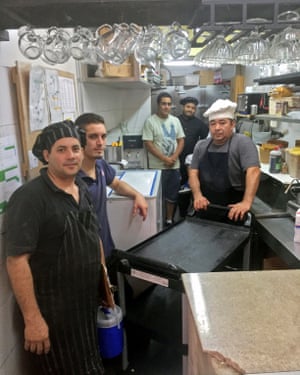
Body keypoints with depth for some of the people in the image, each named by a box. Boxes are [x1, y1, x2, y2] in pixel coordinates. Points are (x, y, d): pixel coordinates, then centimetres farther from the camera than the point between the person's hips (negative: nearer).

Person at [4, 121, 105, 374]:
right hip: (52, 310, -7)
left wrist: (104, 280, 12)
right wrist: (32, 319, -24)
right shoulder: (29, 198, -21)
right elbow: (16, 260, -24)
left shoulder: (83, 190, 3)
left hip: (87, 301, 7)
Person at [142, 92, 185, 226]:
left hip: (174, 166, 5)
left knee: (172, 196, 13)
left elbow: (181, 141, 6)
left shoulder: (175, 121, 8)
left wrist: (174, 157, -10)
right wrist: (164, 159, -16)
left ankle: (169, 220, 29)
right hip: (157, 167, -5)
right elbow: (148, 144, -13)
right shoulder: (150, 121, -8)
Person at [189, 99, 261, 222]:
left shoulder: (242, 142, -10)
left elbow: (253, 171, -21)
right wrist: (197, 195, -15)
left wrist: (246, 202, -33)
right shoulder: (201, 145, 7)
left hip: (232, 210, -4)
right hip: (205, 208, 4)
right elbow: (193, 172, 3)